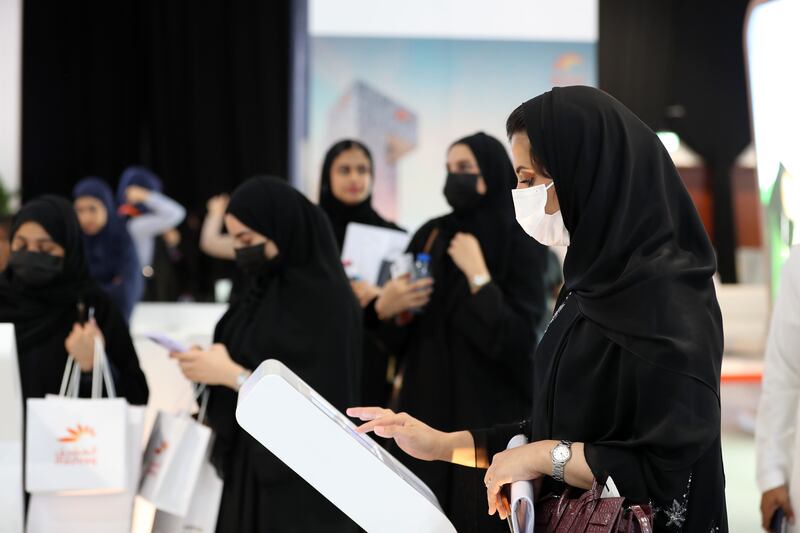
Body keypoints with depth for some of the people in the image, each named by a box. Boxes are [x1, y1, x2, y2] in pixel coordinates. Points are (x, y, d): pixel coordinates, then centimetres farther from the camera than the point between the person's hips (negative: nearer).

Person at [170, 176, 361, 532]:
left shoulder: (325, 300, -17)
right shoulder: (267, 287, 9)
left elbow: (321, 402, -20)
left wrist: (231, 374, -18)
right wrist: (213, 362, -3)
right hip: (251, 468, 8)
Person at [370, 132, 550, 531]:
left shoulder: (522, 243, -7)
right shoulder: (430, 236, 7)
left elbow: (520, 341, -17)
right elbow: (398, 336, 7)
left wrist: (477, 275, -19)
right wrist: (385, 308, -14)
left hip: (491, 413, -4)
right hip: (427, 403, 5)